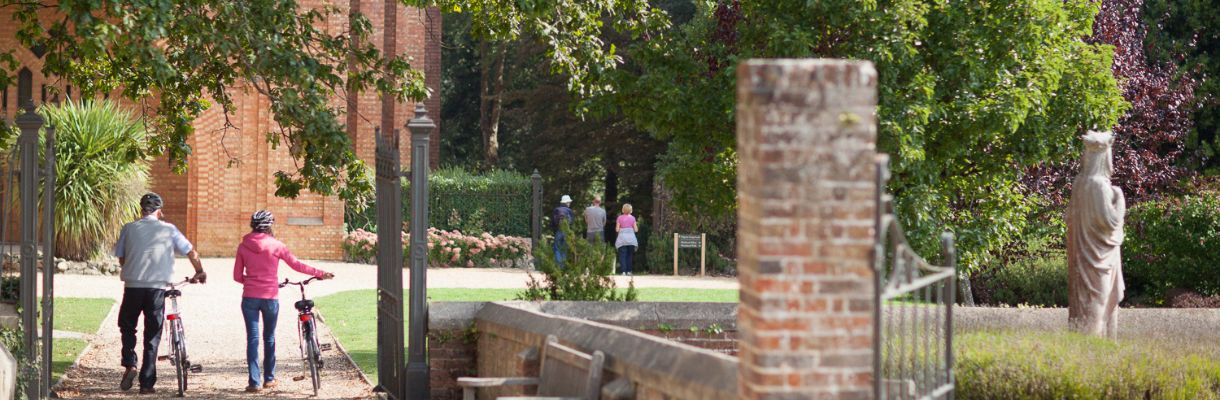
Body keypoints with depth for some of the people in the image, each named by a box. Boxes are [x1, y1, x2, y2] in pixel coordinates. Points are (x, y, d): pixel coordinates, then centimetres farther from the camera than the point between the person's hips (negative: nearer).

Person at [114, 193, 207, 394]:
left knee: (127, 327, 21)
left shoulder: (129, 229, 6)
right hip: (157, 287, 0)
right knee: (152, 336, 8)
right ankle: (147, 383, 6)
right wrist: (200, 272, 28)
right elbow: (191, 252, 11)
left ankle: (129, 364, 0)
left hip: (132, 285, 0)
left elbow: (121, 260, 11)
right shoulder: (168, 229, 5)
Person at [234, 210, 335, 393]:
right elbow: (297, 265, 0)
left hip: (250, 297, 1)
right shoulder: (275, 245, -5)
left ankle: (255, 381, -4)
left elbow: (237, 276, 4)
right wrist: (320, 274, 10)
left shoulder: (243, 246, 1)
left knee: (252, 338, 2)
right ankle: (269, 378, 23)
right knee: (269, 338, 16)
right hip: (270, 297, -1)